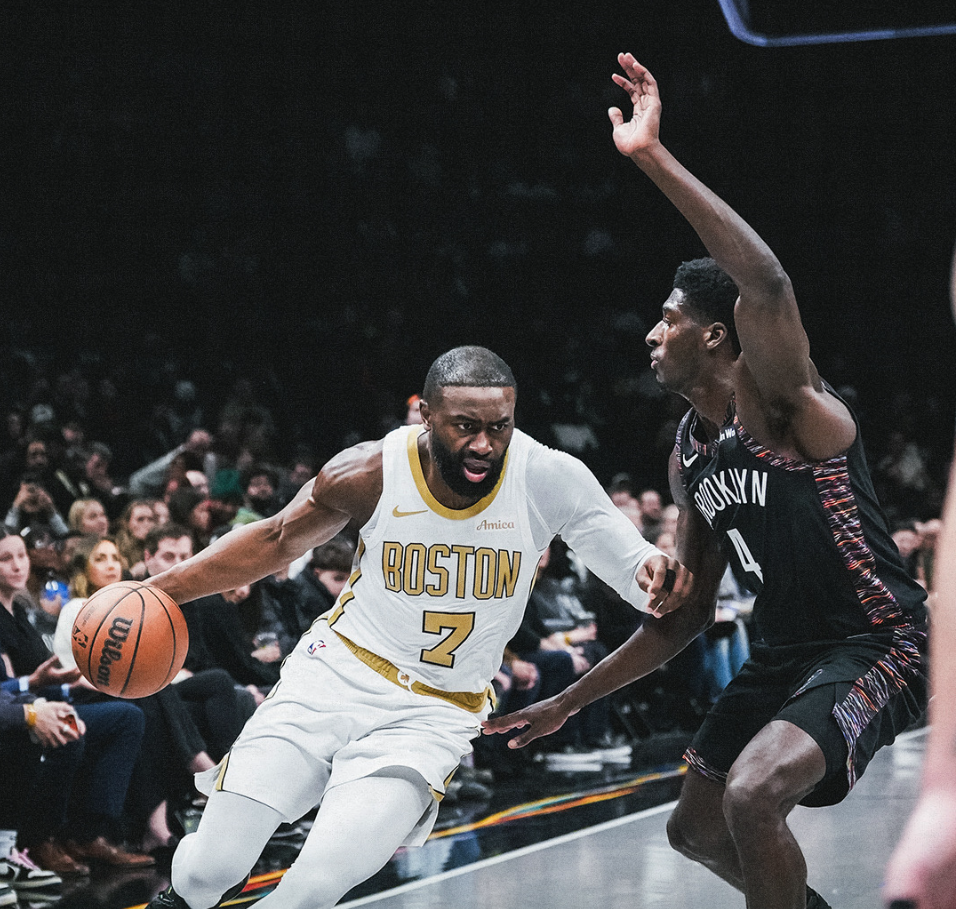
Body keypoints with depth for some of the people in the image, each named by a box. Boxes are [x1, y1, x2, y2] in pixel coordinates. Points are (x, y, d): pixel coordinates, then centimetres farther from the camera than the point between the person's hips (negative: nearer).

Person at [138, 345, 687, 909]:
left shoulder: (550, 479, -15)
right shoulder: (370, 473, -12)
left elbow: (636, 569, -9)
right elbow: (277, 541, 3)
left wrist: (655, 576, -35)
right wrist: (156, 593, -5)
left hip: (432, 715, -1)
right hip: (336, 672, 1)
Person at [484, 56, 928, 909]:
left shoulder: (779, 399, -16)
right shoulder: (690, 457, 9)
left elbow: (768, 285, -38)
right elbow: (684, 614, 16)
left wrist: (655, 159, -42)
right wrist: (571, 701, 18)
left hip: (875, 642, -9)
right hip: (783, 651, 10)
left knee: (753, 795, -30)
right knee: (696, 827, 18)